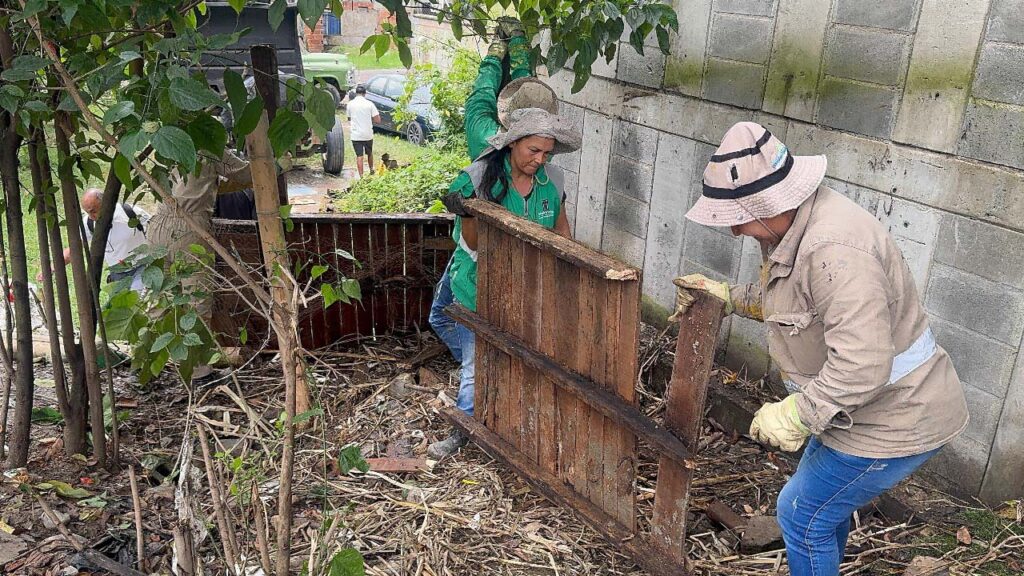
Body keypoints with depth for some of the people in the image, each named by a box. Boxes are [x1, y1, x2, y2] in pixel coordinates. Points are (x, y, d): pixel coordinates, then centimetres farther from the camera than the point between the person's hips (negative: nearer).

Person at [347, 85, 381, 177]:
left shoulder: (350, 104, -3)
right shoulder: (369, 104, -6)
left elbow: (349, 118, 11)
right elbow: (378, 120, -7)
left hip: (355, 135, -1)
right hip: (368, 134, 1)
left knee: (359, 156, 1)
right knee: (369, 153, 22)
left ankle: (361, 176, -4)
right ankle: (371, 170, 39)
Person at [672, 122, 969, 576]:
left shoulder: (834, 250, -34)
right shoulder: (795, 224, 0)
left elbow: (862, 365, -38)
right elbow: (782, 296, 18)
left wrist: (795, 416, -30)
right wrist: (728, 297, 6)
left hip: (896, 421, -10)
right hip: (873, 409, 10)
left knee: (803, 512, 2)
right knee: (826, 498, 26)